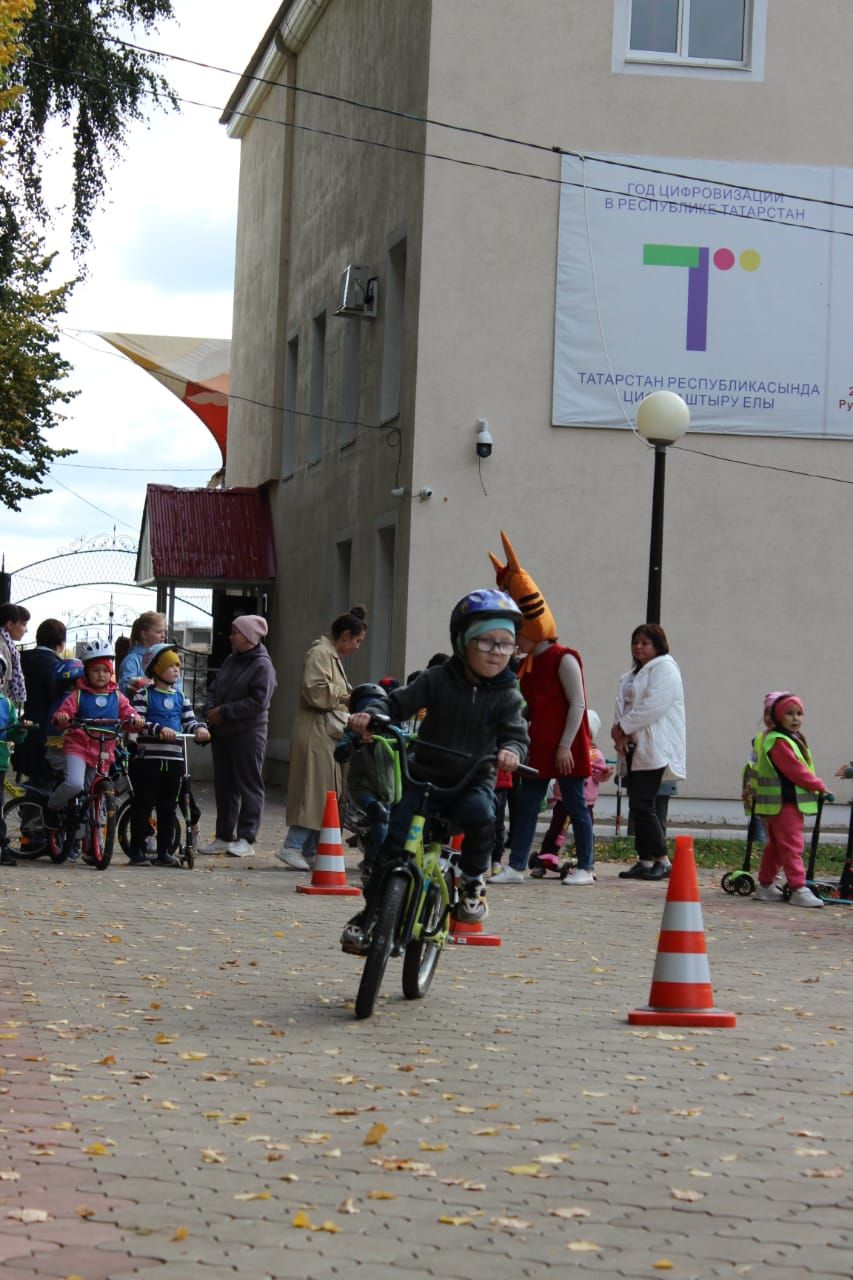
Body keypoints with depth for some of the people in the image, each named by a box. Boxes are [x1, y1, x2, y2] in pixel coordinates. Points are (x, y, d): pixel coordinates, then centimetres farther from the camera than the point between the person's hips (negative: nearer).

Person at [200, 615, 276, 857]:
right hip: (221, 732, 8)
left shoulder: (262, 666, -9)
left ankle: (246, 839, -2)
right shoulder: (230, 660, 15)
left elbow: (258, 702, -18)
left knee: (249, 785, -3)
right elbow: (213, 689, 18)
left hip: (248, 734, -8)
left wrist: (224, 712, -16)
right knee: (223, 785, 11)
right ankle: (224, 837, 18)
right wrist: (210, 711, -3)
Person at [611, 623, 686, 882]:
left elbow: (653, 706, -17)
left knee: (642, 804, -14)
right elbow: (622, 705, 16)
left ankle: (662, 861, -8)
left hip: (654, 749, -9)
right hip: (633, 748, 9)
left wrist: (623, 727, -12)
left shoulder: (664, 668, -5)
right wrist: (620, 734, -2)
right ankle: (645, 861, 10)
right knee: (637, 806, 6)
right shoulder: (632, 674, 23)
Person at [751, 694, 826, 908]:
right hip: (784, 803, -10)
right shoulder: (778, 742, -17)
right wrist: (819, 786, -10)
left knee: (775, 846, 16)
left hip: (792, 802, 10)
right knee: (792, 846, -12)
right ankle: (798, 889, -14)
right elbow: (796, 771, -20)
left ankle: (765, 886, 23)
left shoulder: (793, 739, 17)